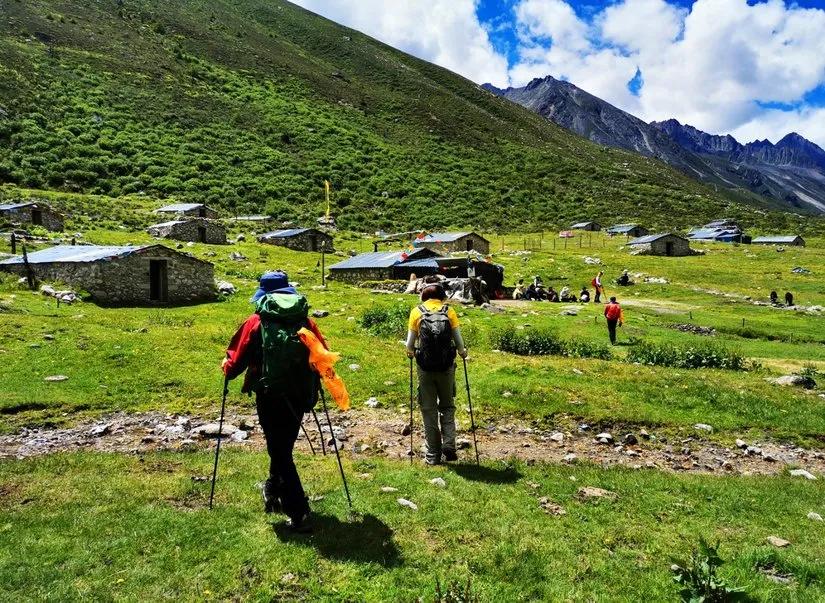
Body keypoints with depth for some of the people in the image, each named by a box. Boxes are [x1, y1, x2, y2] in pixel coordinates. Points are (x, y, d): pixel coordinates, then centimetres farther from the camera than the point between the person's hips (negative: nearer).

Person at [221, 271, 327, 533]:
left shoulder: (257, 322, -4)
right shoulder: (305, 320, 3)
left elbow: (237, 361, -1)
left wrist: (227, 367, 22)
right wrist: (310, 378, 24)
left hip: (270, 395, -3)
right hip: (300, 394, 3)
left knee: (280, 452, 5)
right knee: (284, 447, 23)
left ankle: (300, 515, 2)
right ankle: (273, 491, 41)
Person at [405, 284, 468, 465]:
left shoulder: (416, 311, 4)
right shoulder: (449, 311, 4)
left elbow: (410, 342, 4)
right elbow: (458, 340, 2)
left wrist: (411, 352, 26)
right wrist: (462, 352, 23)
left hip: (425, 366, 0)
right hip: (446, 366, 0)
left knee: (428, 409, 9)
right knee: (447, 406, 17)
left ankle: (433, 455, 12)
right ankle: (448, 444, 2)